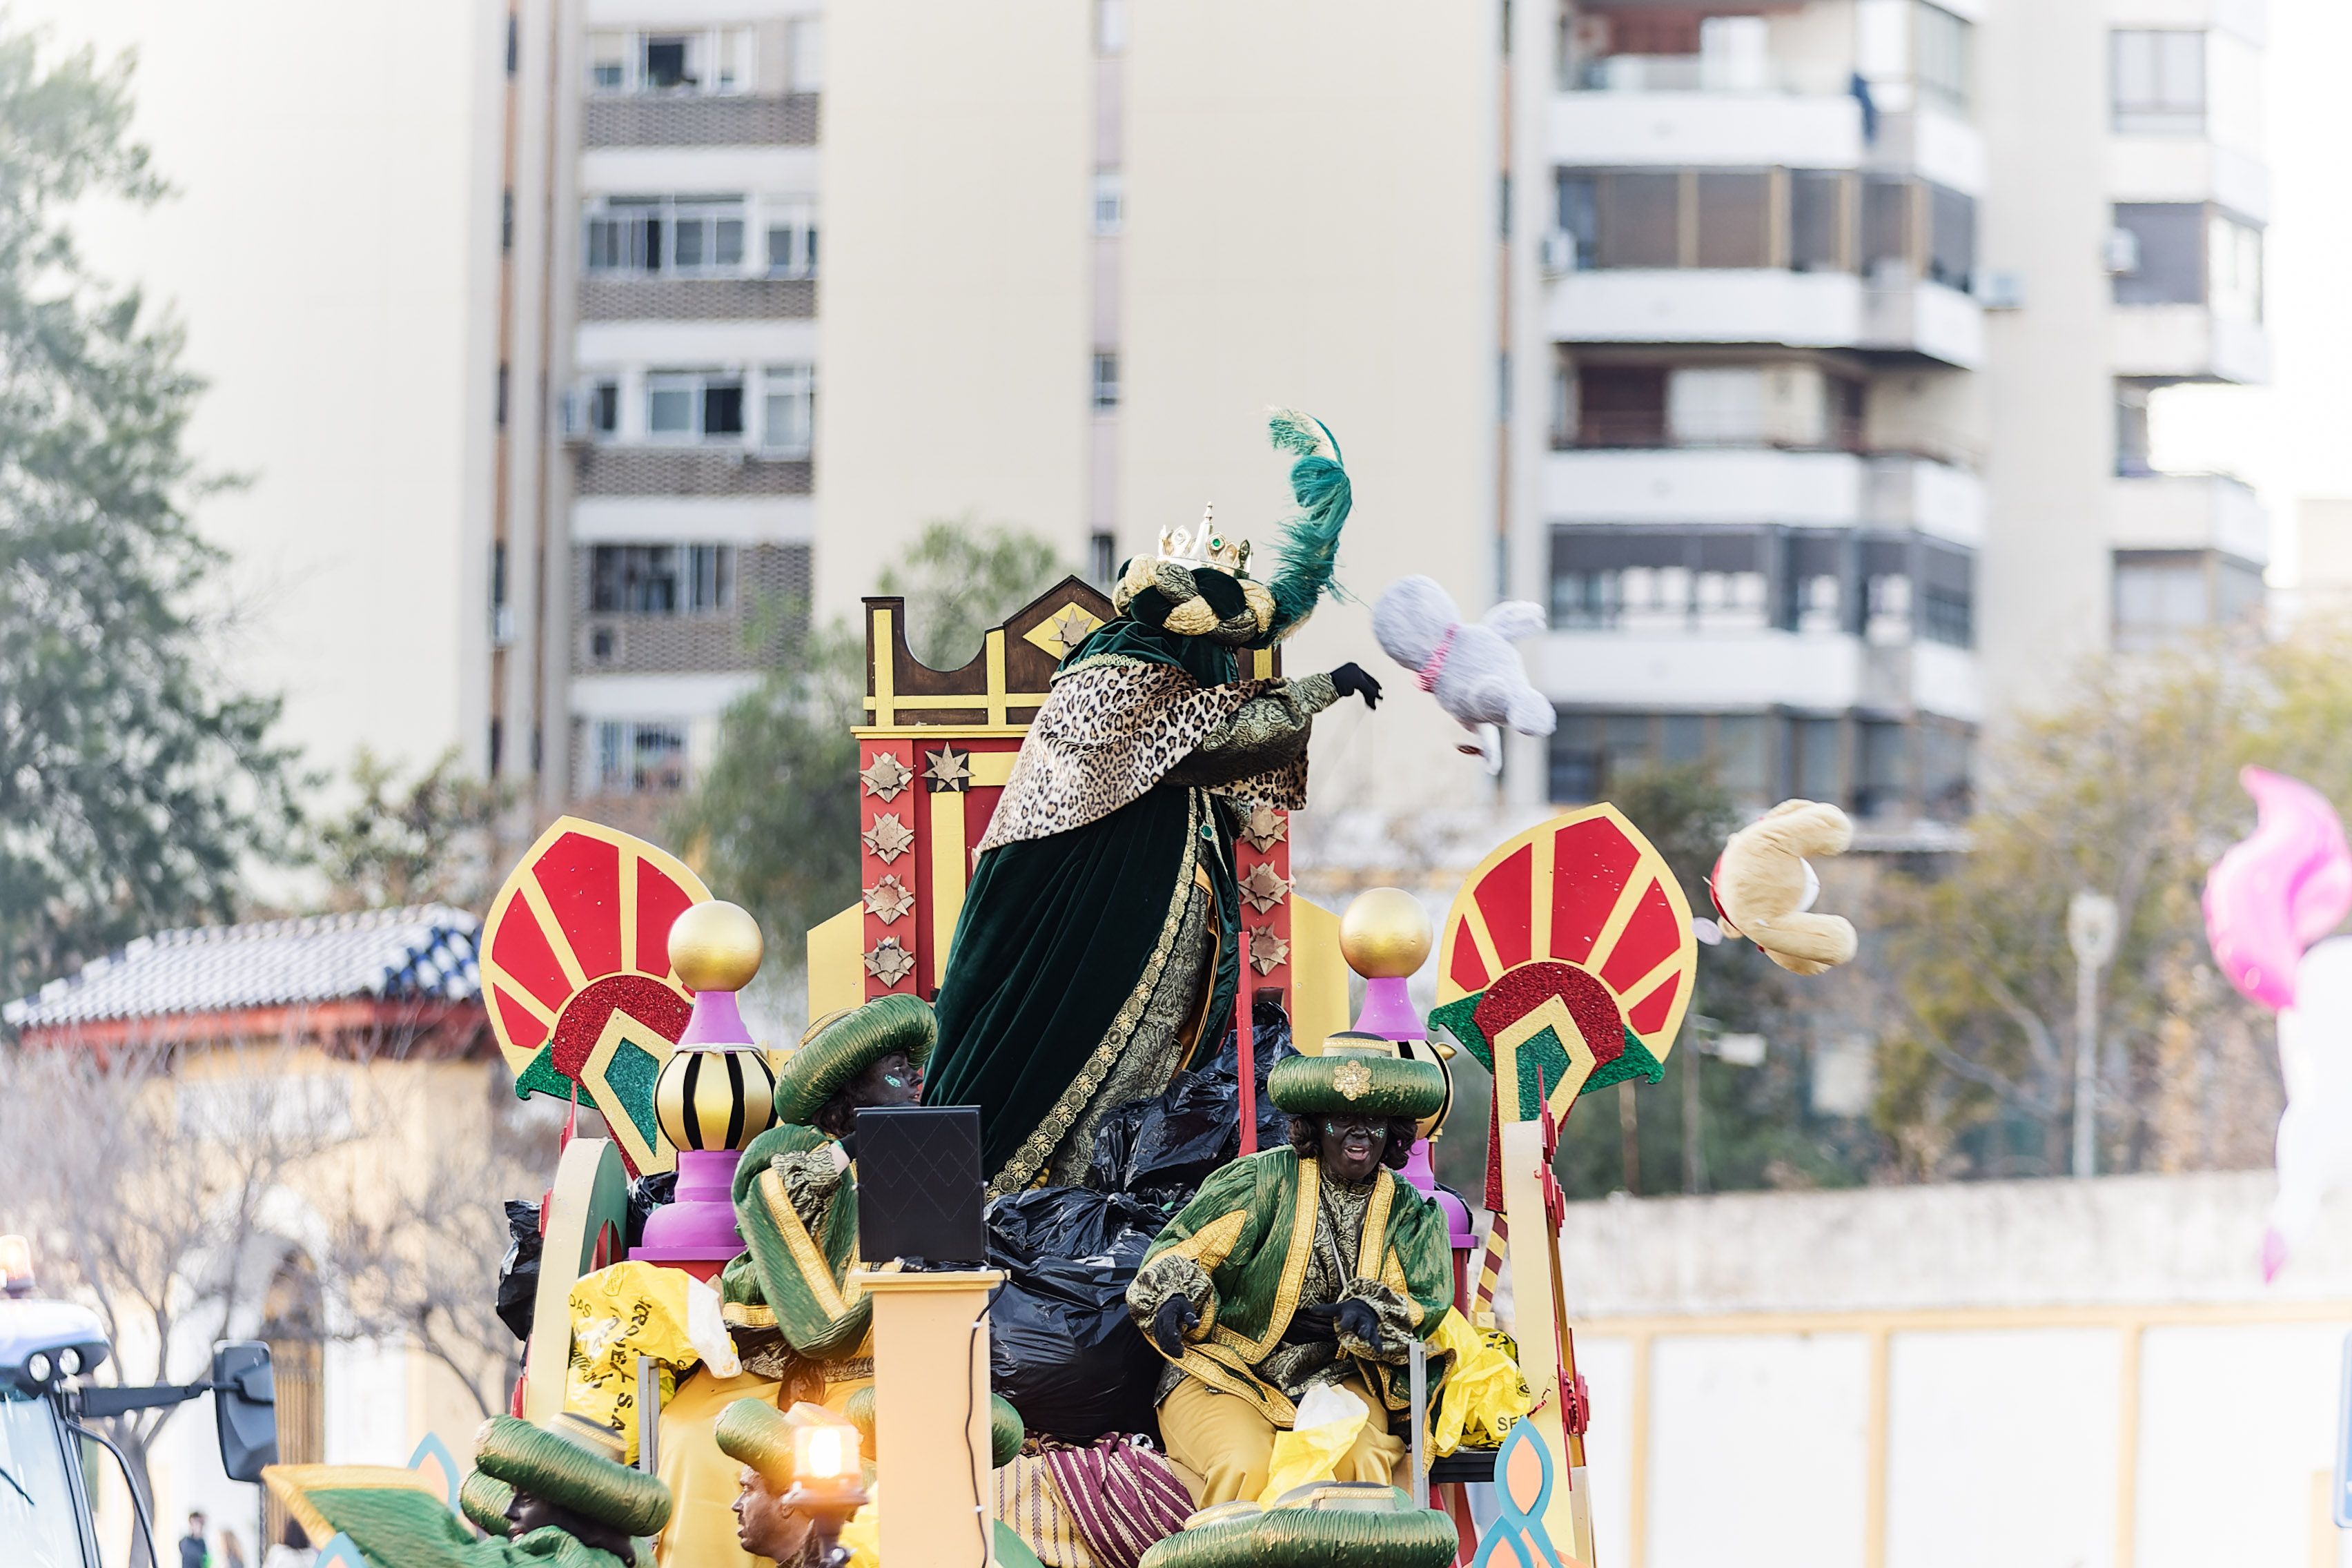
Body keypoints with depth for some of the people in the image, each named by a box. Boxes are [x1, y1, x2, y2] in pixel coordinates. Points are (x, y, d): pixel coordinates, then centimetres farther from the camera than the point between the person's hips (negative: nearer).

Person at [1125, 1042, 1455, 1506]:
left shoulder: (1407, 1212, 10)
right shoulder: (1266, 1180, 0)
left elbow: (1426, 1309, 3)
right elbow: (1184, 1250, -1)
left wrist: (1374, 1313, -19)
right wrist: (1174, 1298, -24)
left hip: (1335, 1380, 3)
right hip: (1227, 1376, -3)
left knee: (1362, 1462, -30)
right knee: (1245, 1467, -33)